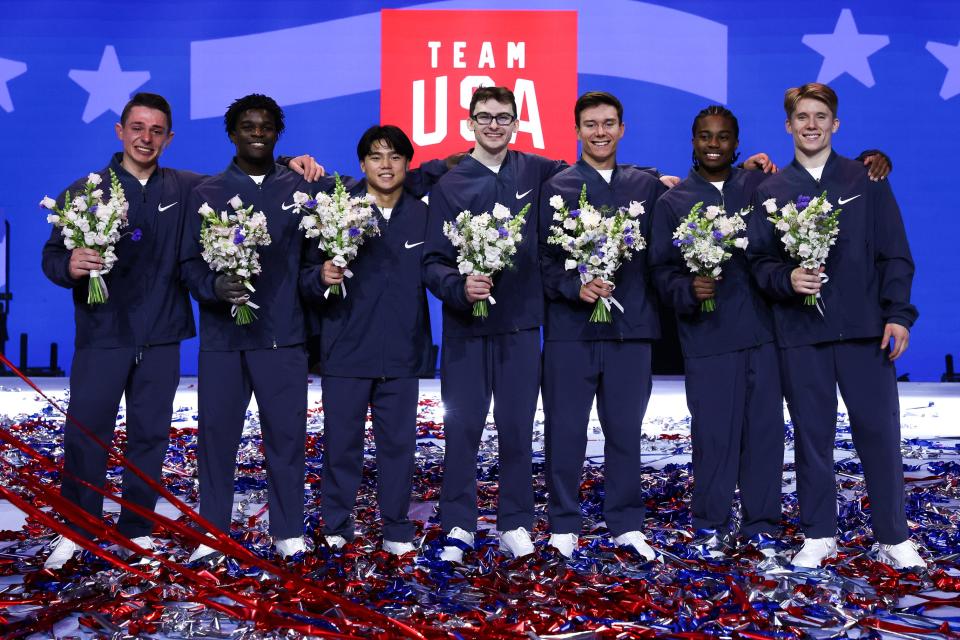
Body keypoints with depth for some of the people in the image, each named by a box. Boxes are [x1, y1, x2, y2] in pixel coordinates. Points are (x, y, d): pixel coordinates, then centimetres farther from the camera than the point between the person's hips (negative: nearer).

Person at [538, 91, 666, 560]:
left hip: (630, 327, 2)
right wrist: (575, 288, -16)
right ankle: (564, 524, 16)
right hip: (570, 327, -2)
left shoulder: (647, 186, 11)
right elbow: (544, 259, -2)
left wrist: (652, 308, -3)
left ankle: (626, 524, 20)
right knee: (565, 430, 4)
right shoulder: (556, 188, 3)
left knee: (626, 429, 8)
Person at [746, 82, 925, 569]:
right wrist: (786, 278, -15)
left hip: (865, 328, 0)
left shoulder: (867, 180, 7)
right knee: (812, 433, 7)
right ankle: (818, 535, 18)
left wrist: (897, 314, -5)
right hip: (800, 329, 1)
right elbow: (758, 259, 5)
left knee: (879, 430, 0)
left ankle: (894, 539, 13)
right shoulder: (770, 191, 8)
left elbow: (894, 253, 4)